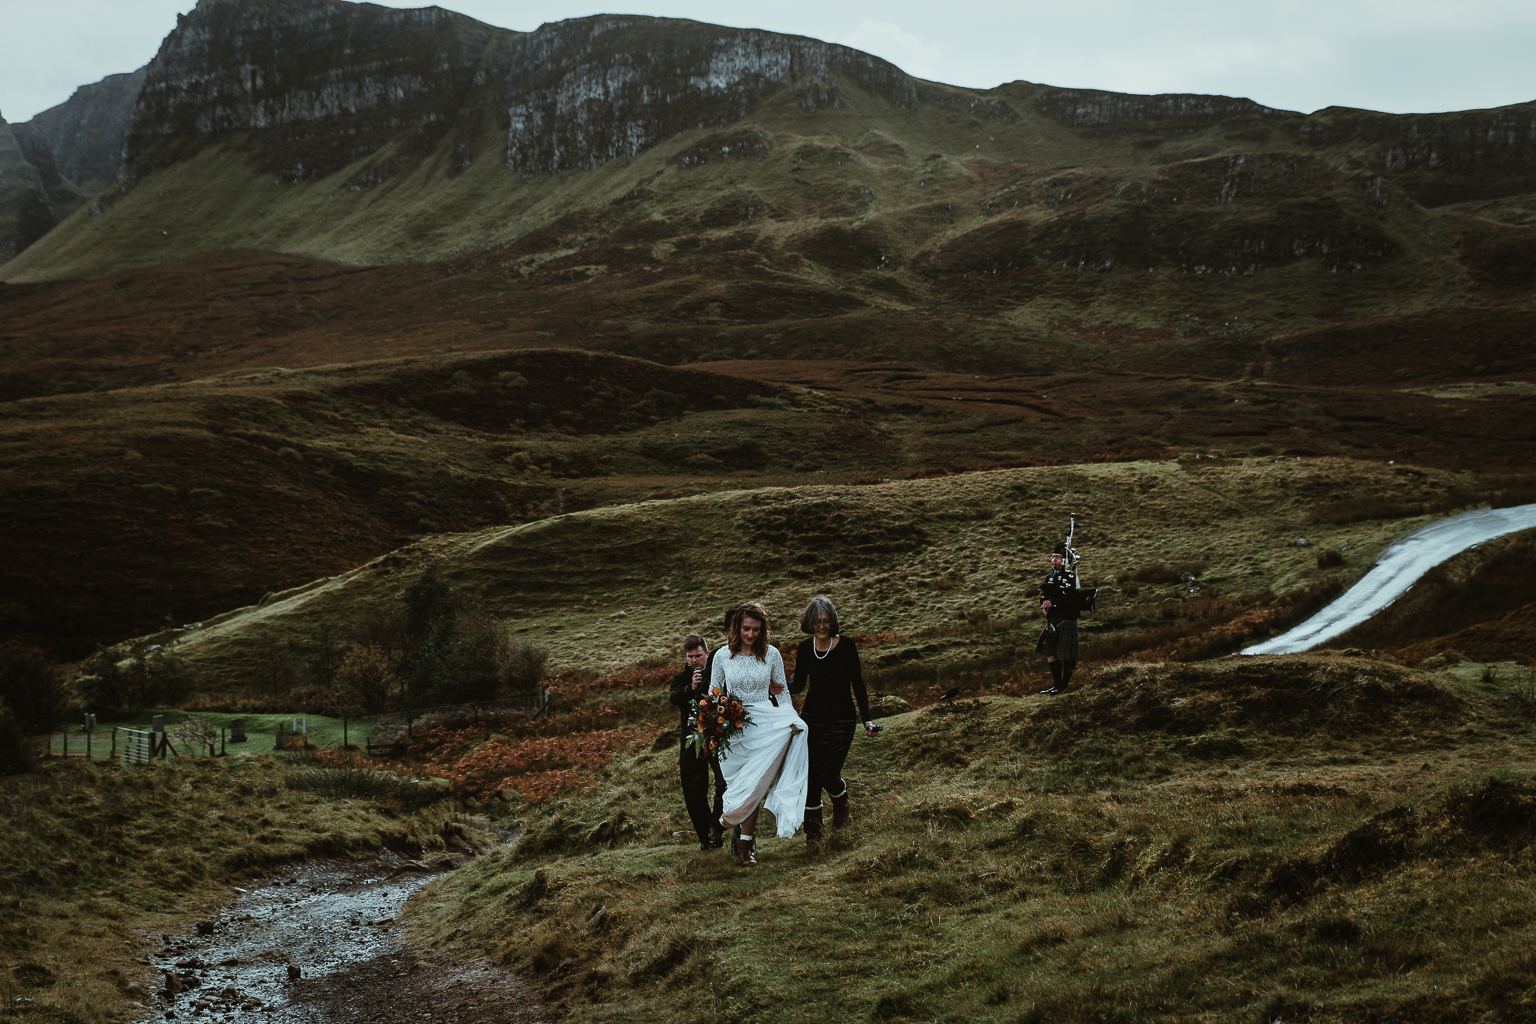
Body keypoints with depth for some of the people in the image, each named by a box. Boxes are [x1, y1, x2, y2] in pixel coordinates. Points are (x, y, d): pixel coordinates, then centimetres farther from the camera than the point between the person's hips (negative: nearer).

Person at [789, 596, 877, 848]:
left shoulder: (845, 646, -12)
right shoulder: (805, 648, -2)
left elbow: (858, 685, -7)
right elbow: (799, 685, 7)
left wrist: (866, 720, -11)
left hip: (841, 721, -3)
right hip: (812, 718, 3)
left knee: (828, 775, -10)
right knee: (810, 774, -2)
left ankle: (841, 804, 26)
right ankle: (813, 831, 14)